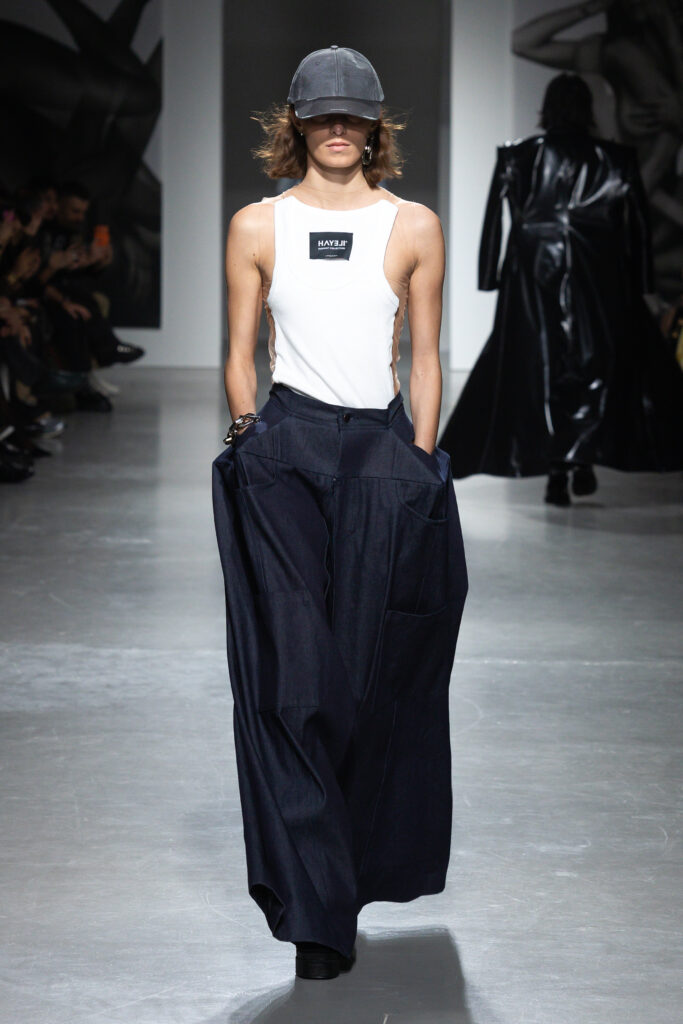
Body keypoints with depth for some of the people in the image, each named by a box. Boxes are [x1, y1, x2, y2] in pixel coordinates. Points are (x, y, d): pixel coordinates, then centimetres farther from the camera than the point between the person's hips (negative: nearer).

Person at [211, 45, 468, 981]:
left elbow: (425, 361, 9)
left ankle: (374, 863, 22)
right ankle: (317, 910, -5)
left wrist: (419, 466, 4)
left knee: (377, 673, 1)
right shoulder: (258, 226, 8)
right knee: (292, 676, -8)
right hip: (284, 454, -1)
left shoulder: (414, 228, 8)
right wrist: (252, 440, 1)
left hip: (385, 452, 1)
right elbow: (240, 353, 12)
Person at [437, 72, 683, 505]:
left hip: (534, 277, 1)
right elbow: (639, 224, 3)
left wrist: (491, 276, 7)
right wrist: (640, 285, 9)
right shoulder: (615, 159, 2)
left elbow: (494, 217, 1)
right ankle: (583, 459, -2)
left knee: (539, 368, 7)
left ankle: (555, 471, 3)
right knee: (595, 365, 11)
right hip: (598, 281, 0)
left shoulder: (518, 156, 2)